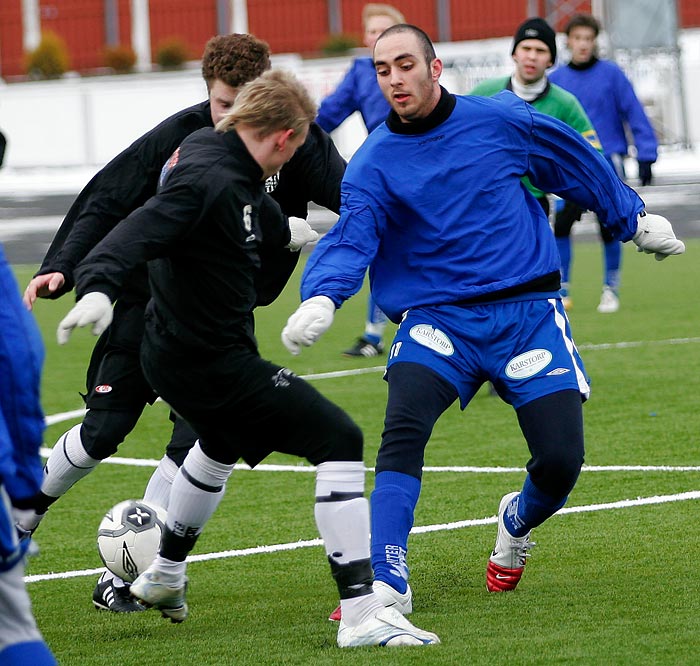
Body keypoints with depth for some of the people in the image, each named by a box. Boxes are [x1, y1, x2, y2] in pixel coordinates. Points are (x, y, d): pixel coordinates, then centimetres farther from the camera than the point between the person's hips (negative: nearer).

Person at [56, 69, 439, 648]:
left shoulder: (212, 152, 6)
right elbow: (140, 231, -37)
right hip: (213, 362, -11)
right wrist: (98, 288, -53)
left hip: (175, 355, 11)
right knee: (339, 439, -14)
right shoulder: (210, 179, -23)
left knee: (222, 443, 39)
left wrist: (291, 229, 42)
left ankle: (165, 576, 57)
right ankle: (361, 614, -20)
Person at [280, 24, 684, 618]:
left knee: (561, 458, -9)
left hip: (526, 314, 0)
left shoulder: (501, 121, 1)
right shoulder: (373, 162, -1)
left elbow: (578, 163, 16)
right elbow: (350, 239, -14)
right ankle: (387, 584, -28)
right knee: (403, 429, -27)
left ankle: (519, 521, 28)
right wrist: (320, 299, -35)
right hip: (438, 319, 0)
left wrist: (635, 219, 28)